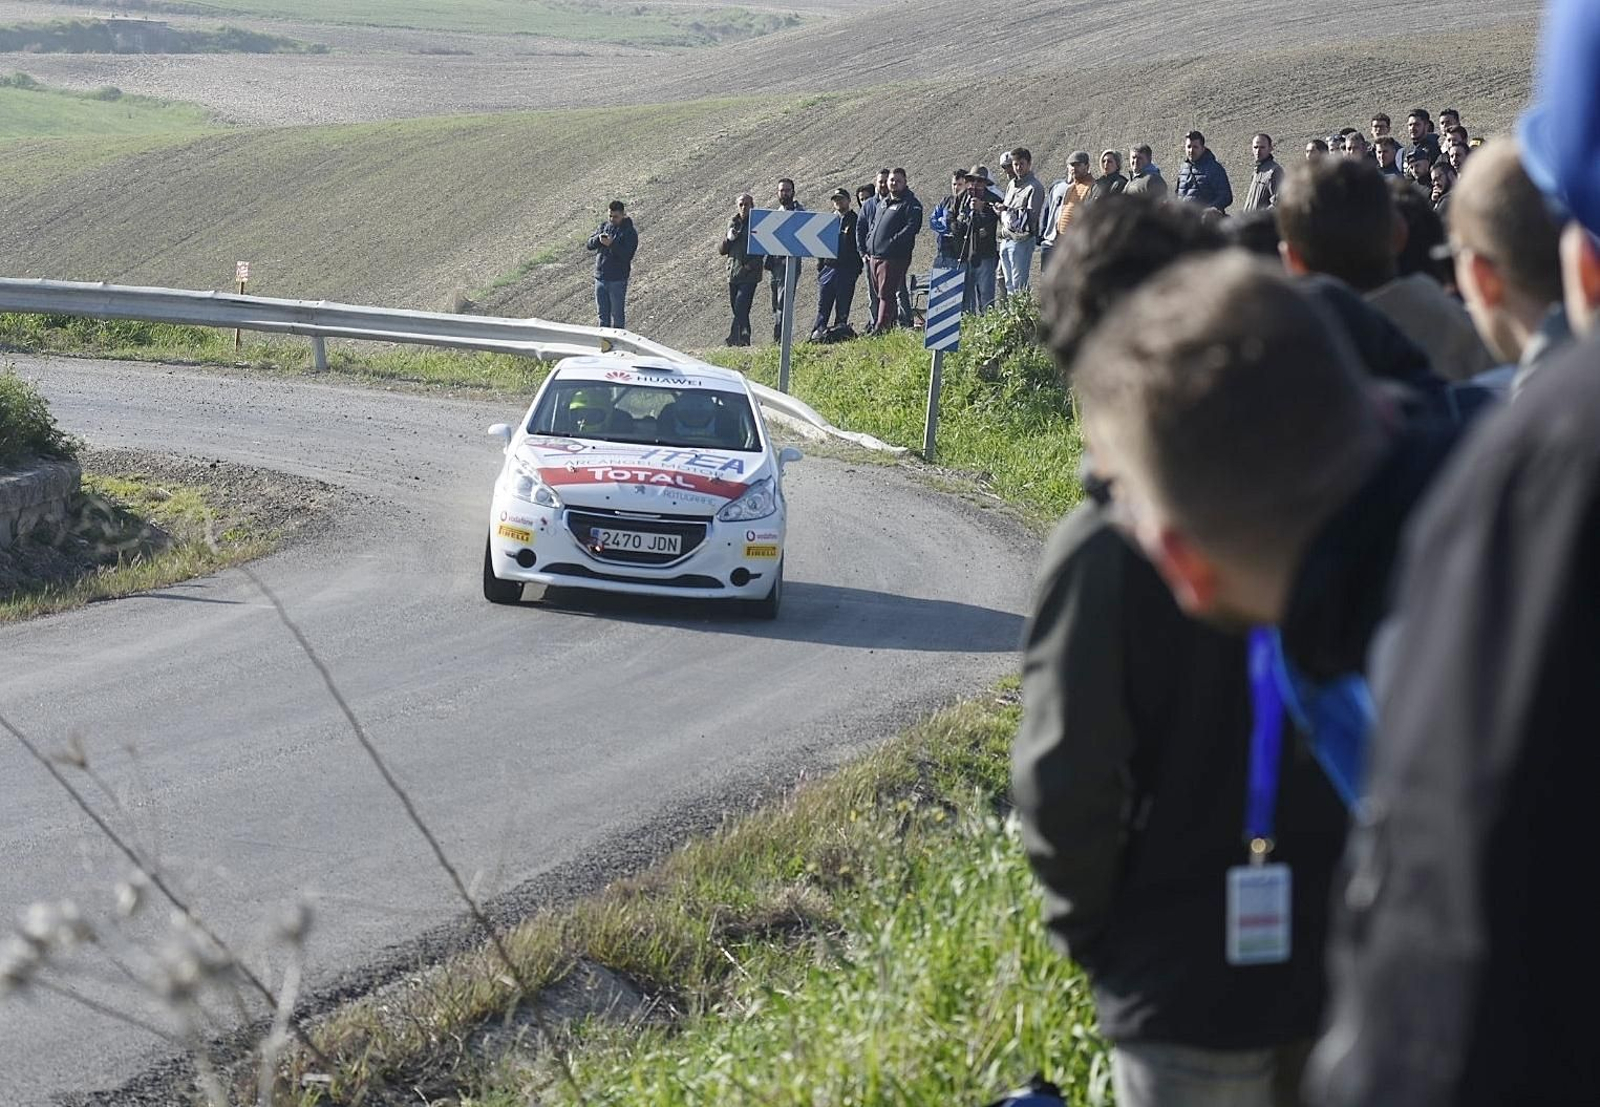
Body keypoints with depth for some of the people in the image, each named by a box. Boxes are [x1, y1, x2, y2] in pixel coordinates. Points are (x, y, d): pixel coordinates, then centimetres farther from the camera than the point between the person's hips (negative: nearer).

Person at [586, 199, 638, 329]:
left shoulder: (629, 232, -8)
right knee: (603, 314, 14)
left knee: (617, 314, 3)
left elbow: (627, 255, -18)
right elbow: (589, 245, 4)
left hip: (618, 280, -6)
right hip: (600, 278, 6)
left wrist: (612, 244, -29)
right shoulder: (604, 226, 9)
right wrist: (598, 238, -17)